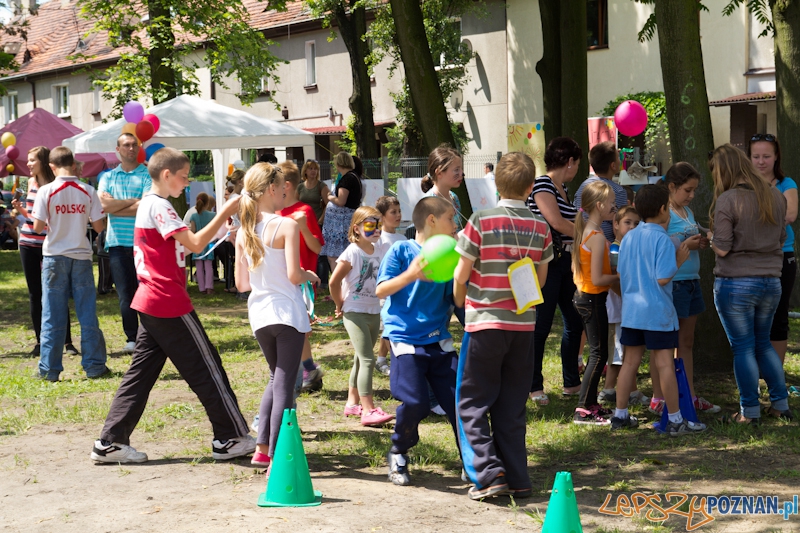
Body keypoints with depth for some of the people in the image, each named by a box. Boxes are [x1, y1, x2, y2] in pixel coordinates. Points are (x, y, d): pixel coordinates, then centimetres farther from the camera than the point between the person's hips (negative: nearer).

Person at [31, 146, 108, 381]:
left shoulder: (46, 191, -9)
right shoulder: (88, 191, -3)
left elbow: (38, 227, -10)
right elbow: (99, 226, -2)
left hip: (55, 257, -1)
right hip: (81, 256, 1)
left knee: (53, 315, 4)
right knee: (87, 313, 8)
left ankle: (49, 369, 6)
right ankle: (94, 365, 10)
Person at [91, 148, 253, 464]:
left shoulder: (147, 204, 17)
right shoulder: (159, 206, -14)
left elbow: (183, 245, 19)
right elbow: (195, 244, -22)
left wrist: (220, 229, 10)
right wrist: (224, 213, -16)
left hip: (151, 303, 10)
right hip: (170, 303, -10)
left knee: (141, 373, 9)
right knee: (207, 369, -1)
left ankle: (110, 441, 7)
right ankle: (231, 439, 6)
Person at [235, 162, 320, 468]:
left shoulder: (244, 232, 5)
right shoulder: (287, 225, -12)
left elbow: (241, 283, 7)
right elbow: (293, 275, -17)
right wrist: (310, 276, 3)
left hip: (259, 315, 6)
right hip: (287, 313, -6)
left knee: (276, 378, 23)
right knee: (284, 385, -1)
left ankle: (262, 448, 19)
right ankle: (277, 459, -3)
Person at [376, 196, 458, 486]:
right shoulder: (401, 251, -3)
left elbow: (454, 298, 14)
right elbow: (380, 290, -6)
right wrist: (410, 275, -21)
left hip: (439, 340, 5)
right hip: (406, 339, -5)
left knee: (458, 399, -3)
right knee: (415, 402, -15)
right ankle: (398, 453, 12)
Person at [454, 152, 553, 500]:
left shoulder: (481, 221, -9)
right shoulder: (540, 227, 2)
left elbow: (461, 275, -6)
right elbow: (541, 278, 11)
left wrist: (459, 301, 14)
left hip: (485, 321, -4)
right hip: (524, 323, 4)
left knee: (472, 402, 4)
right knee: (512, 404, 12)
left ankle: (488, 473, -9)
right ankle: (516, 479, 13)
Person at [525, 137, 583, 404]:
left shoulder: (563, 188, 17)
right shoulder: (542, 185, -11)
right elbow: (557, 223, -17)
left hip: (566, 261, 9)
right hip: (547, 262, -9)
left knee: (575, 322, 10)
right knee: (541, 325, -3)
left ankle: (571, 382, 21)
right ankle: (534, 386, 5)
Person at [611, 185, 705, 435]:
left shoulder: (629, 238, 6)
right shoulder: (662, 239, -14)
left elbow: (621, 273, 11)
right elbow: (662, 278, -19)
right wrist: (679, 260, -6)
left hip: (631, 311, 7)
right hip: (657, 312, -7)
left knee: (630, 361, 14)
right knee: (665, 364, -2)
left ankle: (620, 415, 19)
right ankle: (675, 420, 3)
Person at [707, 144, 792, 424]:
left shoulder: (727, 200, -15)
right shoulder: (776, 197, 4)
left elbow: (722, 249, -15)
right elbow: (781, 238, 14)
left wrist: (711, 237, 6)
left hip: (736, 283, -6)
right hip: (771, 282, 6)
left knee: (743, 347, 4)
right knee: (763, 343, 20)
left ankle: (750, 411, 9)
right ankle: (780, 403, 21)